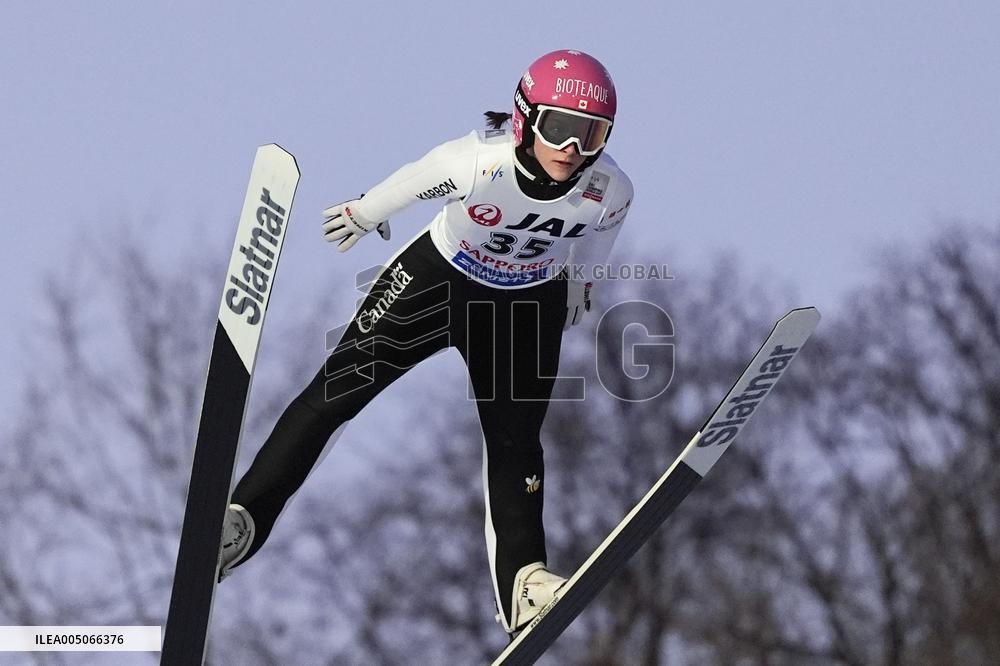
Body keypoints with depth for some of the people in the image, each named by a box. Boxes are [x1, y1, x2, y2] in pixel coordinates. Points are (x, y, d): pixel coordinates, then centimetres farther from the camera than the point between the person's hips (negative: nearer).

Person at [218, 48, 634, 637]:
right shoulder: (480, 162, -36)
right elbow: (414, 182, -15)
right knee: (339, 386, -8)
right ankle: (245, 517, -4)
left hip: (527, 303, 2)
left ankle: (521, 583, 4)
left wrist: (580, 280, 18)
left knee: (515, 441, -1)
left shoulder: (611, 190, -25)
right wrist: (365, 213, 4)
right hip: (438, 276, -2)